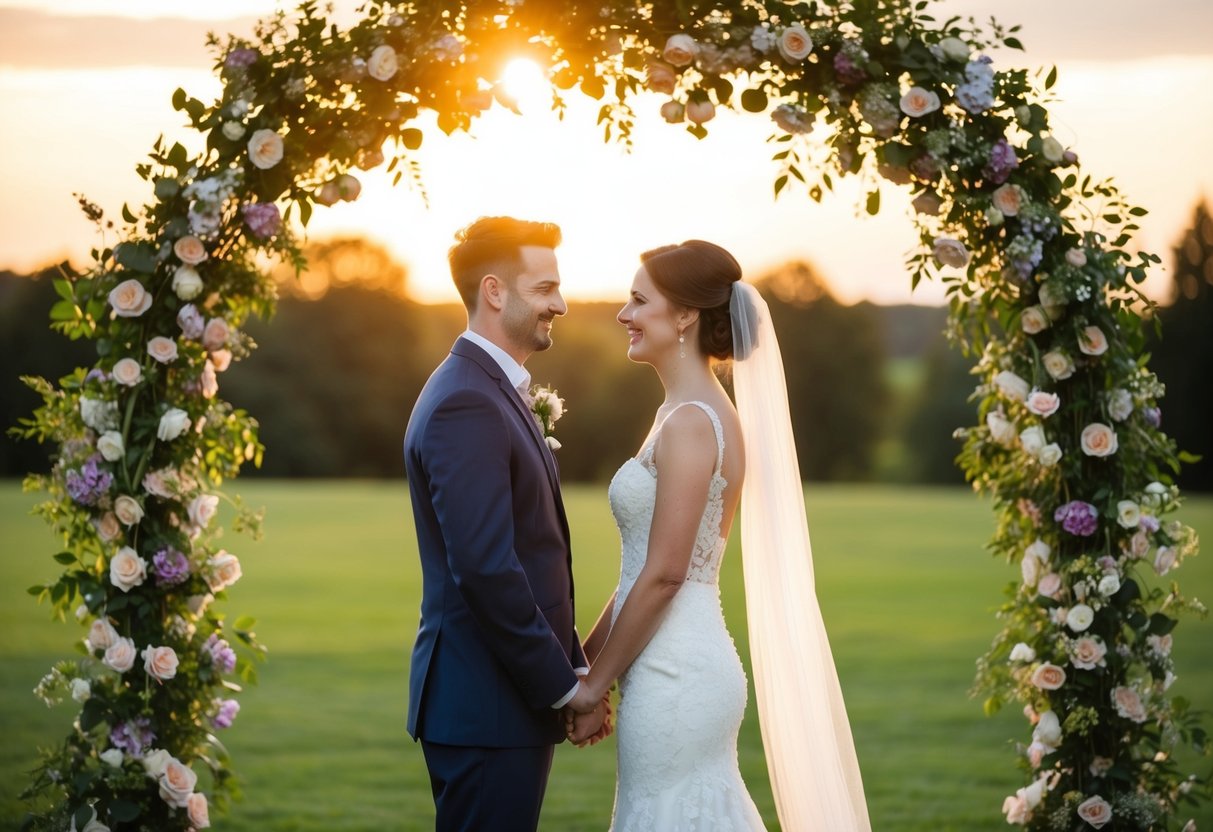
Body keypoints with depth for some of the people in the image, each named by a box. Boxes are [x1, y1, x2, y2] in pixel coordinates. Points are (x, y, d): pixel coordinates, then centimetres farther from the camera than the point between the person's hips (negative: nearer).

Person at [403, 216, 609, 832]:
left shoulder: (496, 390, 16)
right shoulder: (465, 404, -17)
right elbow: (485, 569, -24)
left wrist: (573, 671, 11)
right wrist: (564, 683, -16)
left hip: (515, 698, 10)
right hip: (486, 708, -10)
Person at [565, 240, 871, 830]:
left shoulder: (691, 423, -15)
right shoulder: (691, 413, 14)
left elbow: (664, 574, -18)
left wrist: (594, 685, -11)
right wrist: (583, 662, 16)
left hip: (674, 679, -9)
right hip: (688, 666, 9)